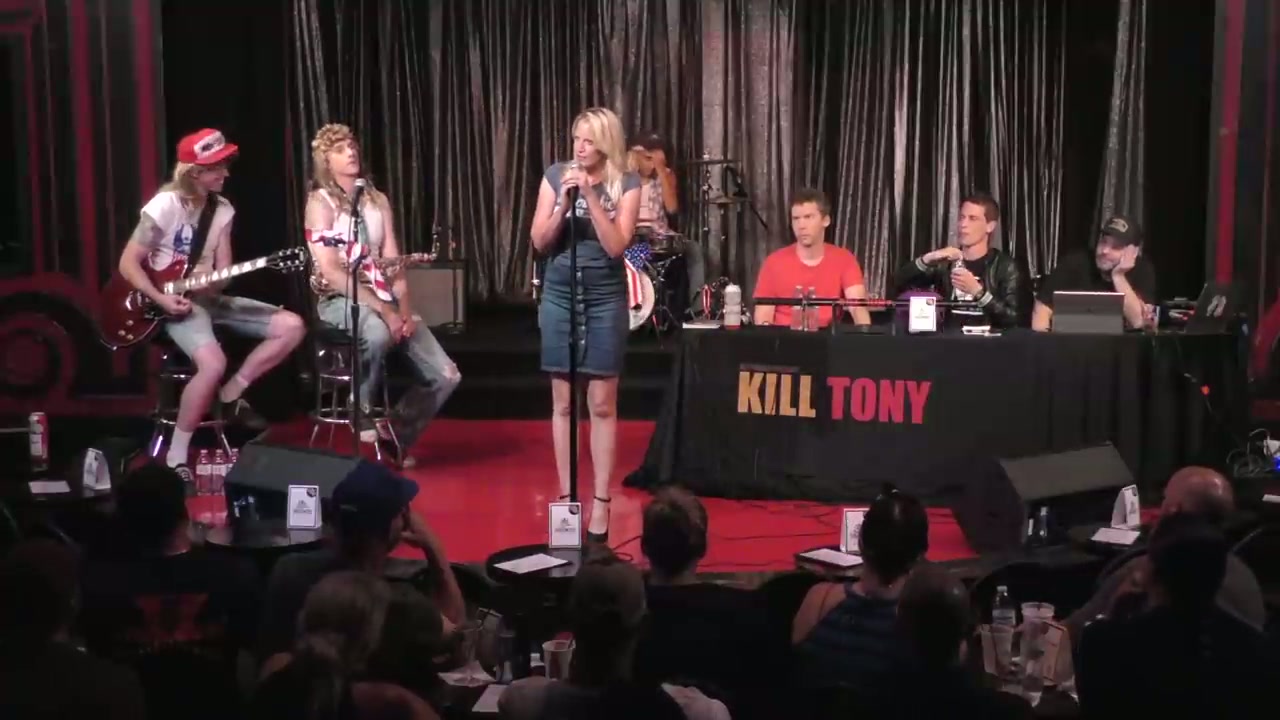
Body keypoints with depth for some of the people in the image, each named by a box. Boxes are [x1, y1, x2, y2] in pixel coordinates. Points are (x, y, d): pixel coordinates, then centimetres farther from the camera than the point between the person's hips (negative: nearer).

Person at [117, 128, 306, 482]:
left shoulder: (223, 209, 5)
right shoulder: (164, 206, -15)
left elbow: (223, 271, 4)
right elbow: (128, 264, -11)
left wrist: (211, 281, -20)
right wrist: (162, 299, -22)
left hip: (209, 296, 7)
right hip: (176, 301, -7)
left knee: (292, 327, -6)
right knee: (213, 363, -35)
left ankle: (231, 395, 5)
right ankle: (176, 456, -19)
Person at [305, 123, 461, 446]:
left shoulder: (378, 200, 13)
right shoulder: (320, 202, -4)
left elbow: (392, 262, 8)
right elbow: (330, 270, -13)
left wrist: (405, 309, -10)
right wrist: (384, 310, -20)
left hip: (383, 296, 6)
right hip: (340, 300, -6)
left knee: (447, 376, -7)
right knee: (378, 334, -42)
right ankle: (362, 417, -17)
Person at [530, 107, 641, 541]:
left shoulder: (626, 184, -4)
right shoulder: (554, 176, 2)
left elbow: (616, 246, -12)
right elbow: (539, 242, -1)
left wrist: (591, 196, -18)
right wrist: (565, 200, -13)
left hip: (605, 298, -2)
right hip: (559, 295, 2)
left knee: (602, 404, -1)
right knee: (563, 401, 6)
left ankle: (601, 502, 4)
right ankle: (565, 496, 13)